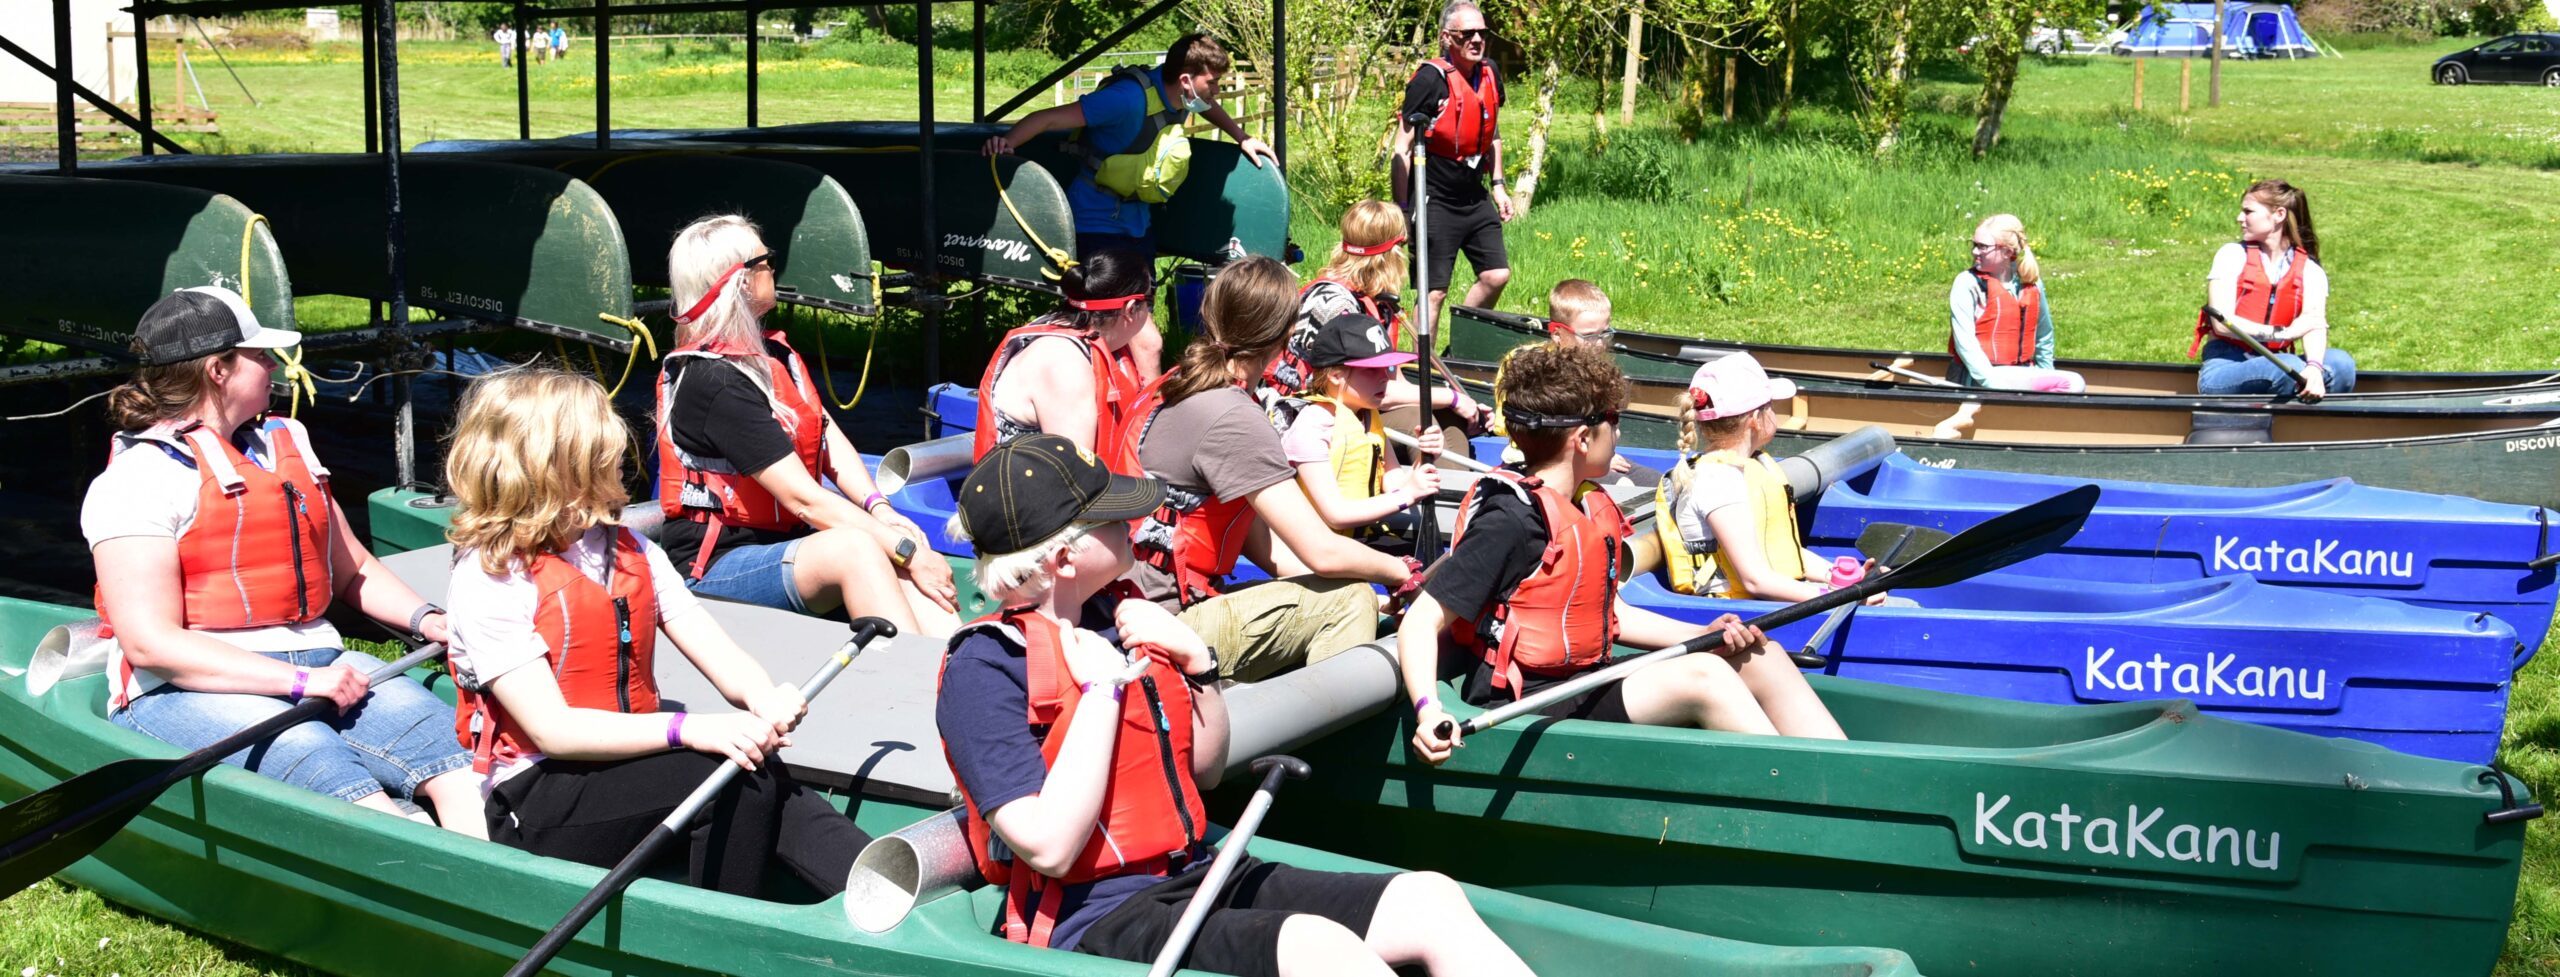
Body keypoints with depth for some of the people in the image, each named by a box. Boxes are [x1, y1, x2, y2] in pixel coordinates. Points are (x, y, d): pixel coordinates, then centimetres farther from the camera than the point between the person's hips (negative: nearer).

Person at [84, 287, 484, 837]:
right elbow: (151, 642, -13)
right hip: (187, 692, -6)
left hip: (316, 664, 6)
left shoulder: (286, 444, 21)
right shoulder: (138, 478, -3)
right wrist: (300, 681, -19)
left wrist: (425, 620, 8)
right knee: (323, 765, -36)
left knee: (450, 751, -24)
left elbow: (352, 571, 29)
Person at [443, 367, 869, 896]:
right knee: (734, 775, -28)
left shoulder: (632, 552, 11)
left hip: (630, 758, 6)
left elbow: (716, 653, 2)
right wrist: (686, 729, -32)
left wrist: (763, 698, -23)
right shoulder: (489, 579, -11)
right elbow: (553, 731, -20)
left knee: (766, 782, -25)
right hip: (538, 807, -6)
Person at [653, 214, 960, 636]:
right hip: (717, 565, -8)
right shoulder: (716, 383, -17)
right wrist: (905, 550, -22)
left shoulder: (773, 353, 14)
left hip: (787, 542, 8)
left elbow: (829, 437, 8)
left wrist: (878, 508, -11)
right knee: (855, 548, -34)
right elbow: (803, 498, -20)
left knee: (912, 578, -19)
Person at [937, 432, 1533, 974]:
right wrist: (1103, 688, -15)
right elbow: (1050, 847, -21)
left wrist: (1198, 659, 3)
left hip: (1200, 878, 8)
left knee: (1433, 899, -11)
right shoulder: (986, 667, -11)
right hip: (1098, 922, -8)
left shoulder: (1113, 617, 13)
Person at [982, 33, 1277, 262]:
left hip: (1139, 223, 8)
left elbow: (1207, 105, 22)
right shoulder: (1130, 98, -29)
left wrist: (1242, 138, 12)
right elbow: (1049, 118, -33)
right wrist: (1006, 143, -48)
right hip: (1097, 224, -8)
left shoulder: (1180, 93, -6)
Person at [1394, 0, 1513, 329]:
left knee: (1497, 275, 4)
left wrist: (1498, 185, 17)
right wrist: (1402, 209, -17)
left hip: (1475, 199, 7)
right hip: (1435, 201, -7)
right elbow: (1402, 149, -15)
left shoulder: (1489, 74, 6)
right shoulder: (1430, 79, -16)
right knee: (1434, 291, -5)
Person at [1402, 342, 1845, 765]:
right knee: (1701, 677, -25)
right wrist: (1427, 709, -37)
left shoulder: (1589, 507, 12)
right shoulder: (1511, 519, -17)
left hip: (1585, 690, 10)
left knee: (1760, 658, 3)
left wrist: (1703, 636, 7)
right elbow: (1420, 623, -19)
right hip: (1527, 713, -10)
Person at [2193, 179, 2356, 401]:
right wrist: (2281, 332, -19)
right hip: (2224, 367, -3)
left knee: (2340, 362, -24)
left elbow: (2315, 325, -13)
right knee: (2290, 367, -34)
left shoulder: (2309, 270, 7)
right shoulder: (2232, 255, 2)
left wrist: (2314, 367, -35)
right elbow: (2222, 323, -10)